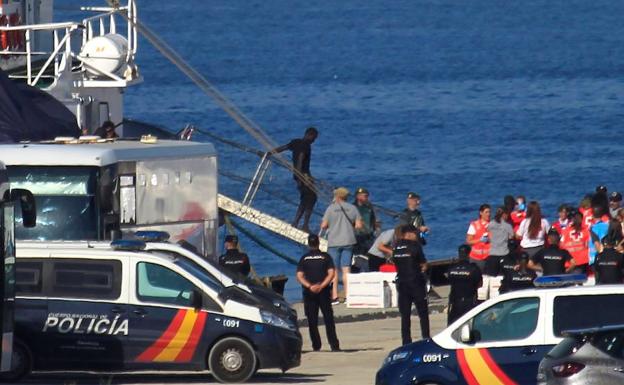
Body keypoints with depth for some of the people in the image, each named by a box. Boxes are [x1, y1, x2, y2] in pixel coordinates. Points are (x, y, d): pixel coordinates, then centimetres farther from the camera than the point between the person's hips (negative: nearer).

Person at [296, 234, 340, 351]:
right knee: (329, 319, 3)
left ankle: (316, 346, 3)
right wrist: (321, 286, -13)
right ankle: (334, 345, -4)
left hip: (309, 293, 0)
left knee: (312, 321, 6)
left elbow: (299, 276, -6)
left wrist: (309, 286, -13)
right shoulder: (326, 257, 1)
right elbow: (331, 273, -8)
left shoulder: (304, 258, 3)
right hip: (324, 292, 0)